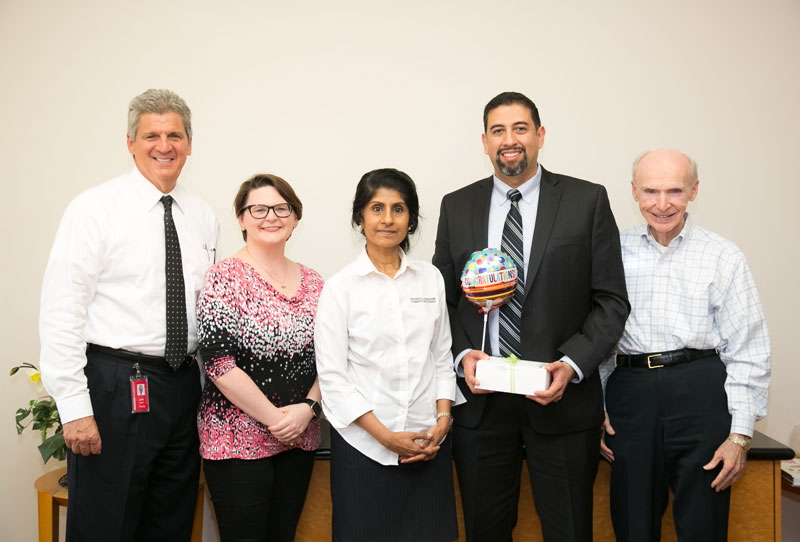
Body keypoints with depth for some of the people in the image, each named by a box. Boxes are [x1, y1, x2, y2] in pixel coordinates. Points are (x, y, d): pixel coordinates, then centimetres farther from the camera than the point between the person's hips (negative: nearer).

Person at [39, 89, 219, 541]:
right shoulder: (95, 208, -7)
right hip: (115, 385, -5)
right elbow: (61, 312, -11)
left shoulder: (204, 216, 9)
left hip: (184, 386, 5)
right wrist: (74, 407, -16)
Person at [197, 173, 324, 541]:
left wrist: (307, 408, -7)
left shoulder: (313, 283, 8)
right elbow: (218, 362, -15)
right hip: (237, 439, -5)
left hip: (299, 438, 5)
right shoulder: (224, 277, -8)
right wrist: (275, 418, -14)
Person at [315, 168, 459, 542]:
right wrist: (385, 436, -10)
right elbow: (331, 376, -6)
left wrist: (443, 419, -1)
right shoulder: (340, 287, -4)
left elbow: (442, 356, 11)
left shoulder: (431, 278, 6)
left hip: (428, 443, 3)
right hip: (363, 445, -2)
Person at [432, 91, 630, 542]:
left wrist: (571, 364, -15)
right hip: (480, 398, 2)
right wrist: (463, 355, -7)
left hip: (562, 398, -2)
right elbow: (443, 300, 10)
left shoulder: (588, 201, -1)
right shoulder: (457, 207, 7)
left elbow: (611, 300, -2)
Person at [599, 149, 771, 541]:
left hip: (700, 392, -1)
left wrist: (740, 435, -4)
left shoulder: (723, 256, 1)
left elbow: (747, 352, 1)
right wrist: (596, 408, 7)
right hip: (629, 392, 2)